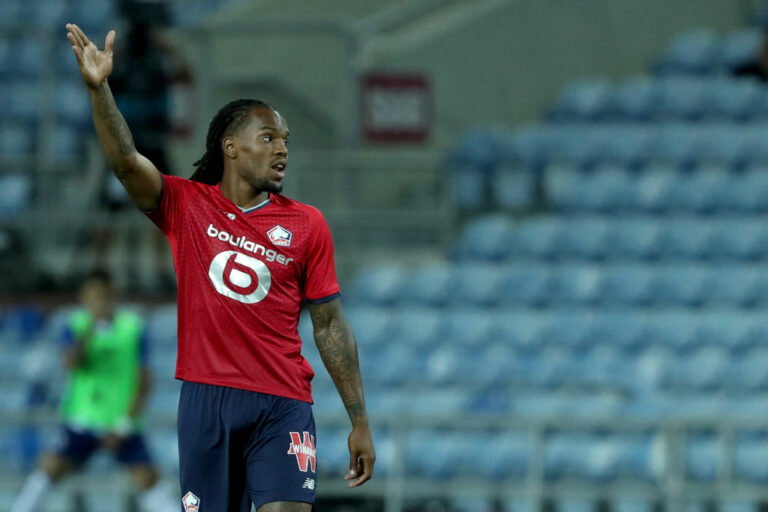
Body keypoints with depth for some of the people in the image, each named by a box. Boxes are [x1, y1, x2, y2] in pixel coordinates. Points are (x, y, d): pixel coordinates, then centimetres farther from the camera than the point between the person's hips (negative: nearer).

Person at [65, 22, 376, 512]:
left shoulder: (307, 224, 8)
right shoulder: (186, 205, 6)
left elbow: (330, 327, 10)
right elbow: (126, 161, -10)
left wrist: (360, 421, 8)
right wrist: (99, 89, -26)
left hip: (283, 403, 0)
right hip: (206, 397, 0)